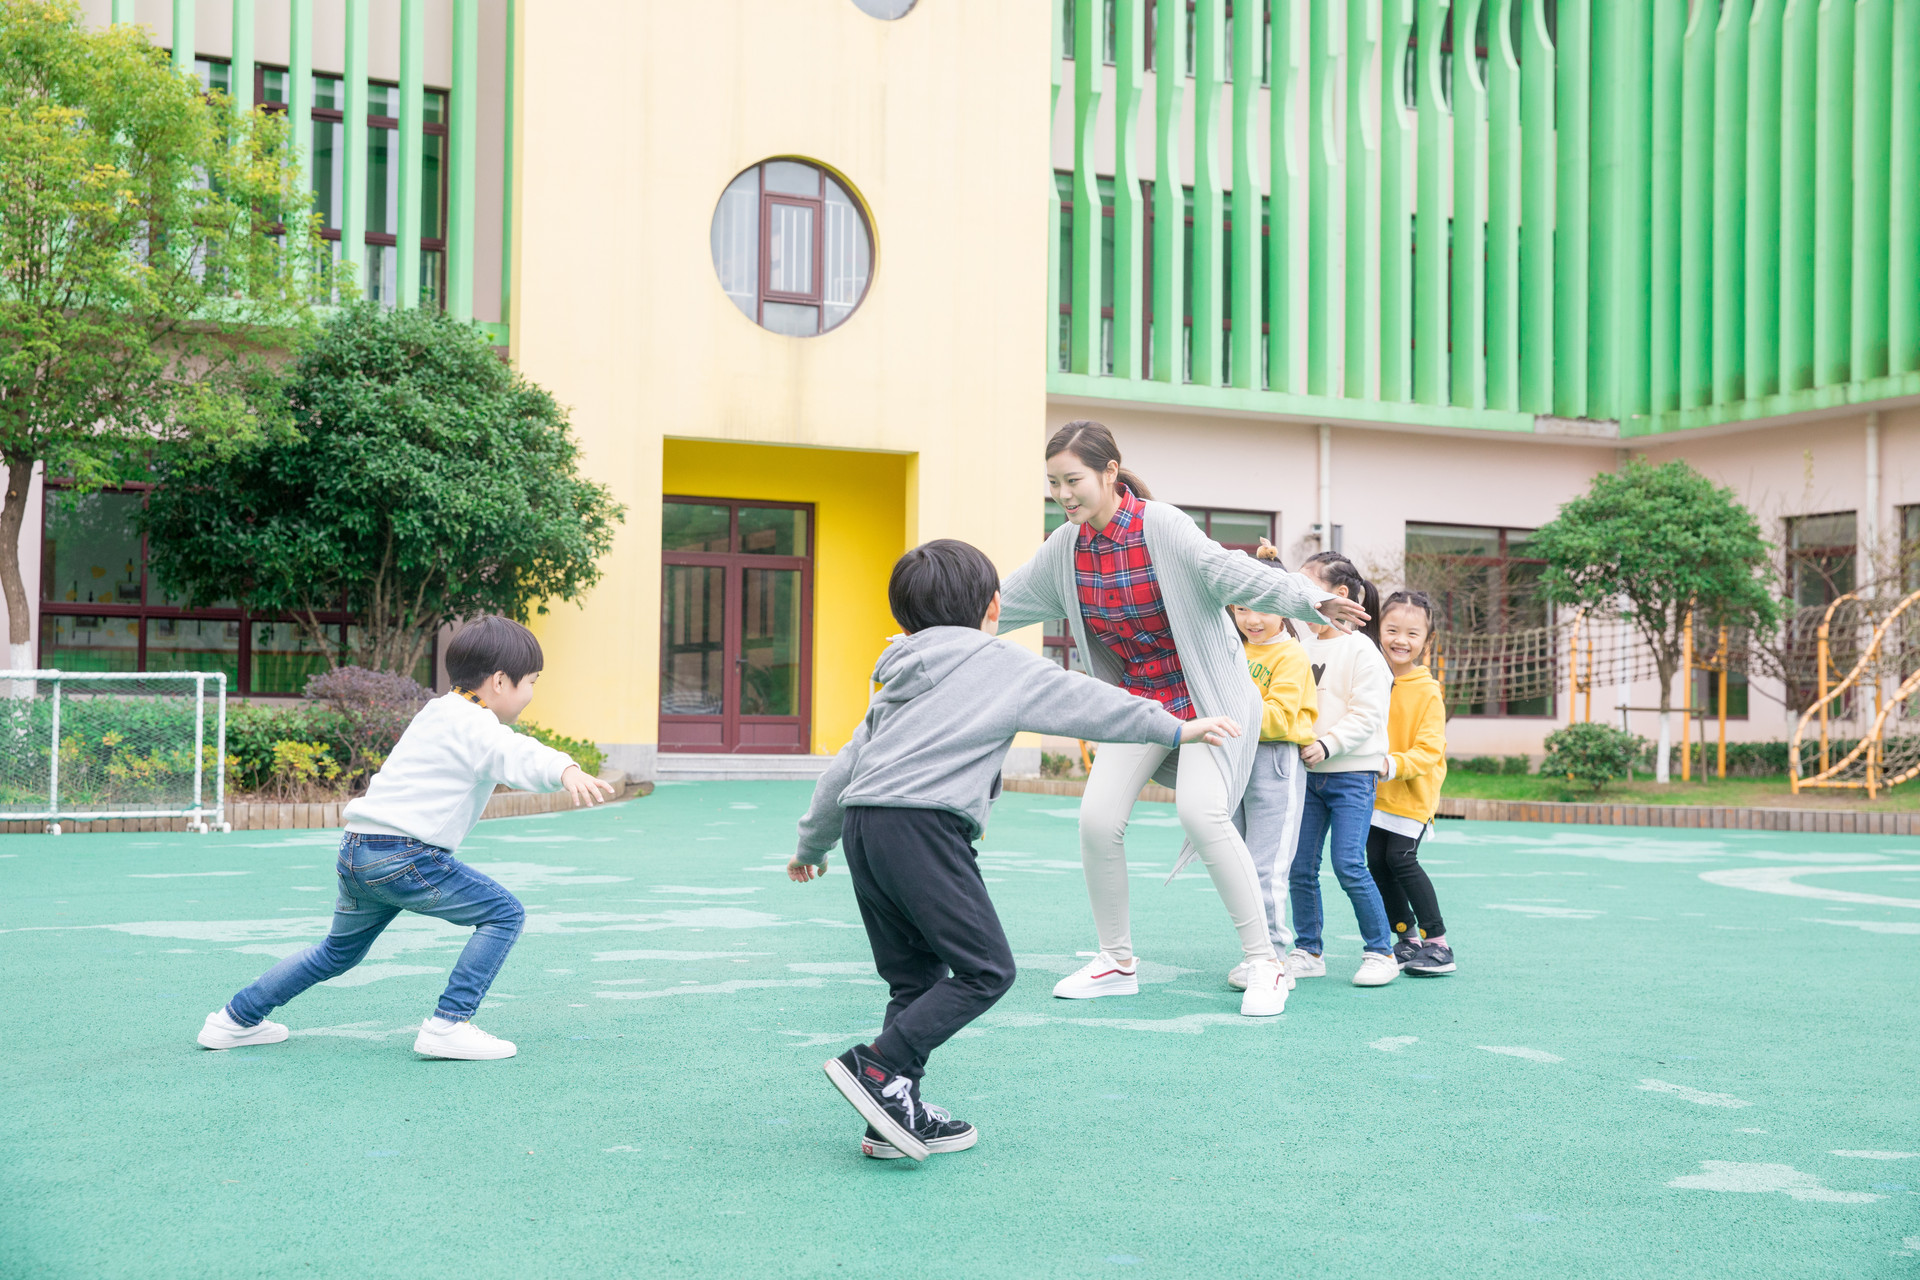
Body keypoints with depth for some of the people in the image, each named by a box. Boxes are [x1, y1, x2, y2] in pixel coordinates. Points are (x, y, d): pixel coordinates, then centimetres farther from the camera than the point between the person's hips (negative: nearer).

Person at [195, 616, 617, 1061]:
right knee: (504, 913, -5)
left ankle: (236, 1018, 37)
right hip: (401, 854, -10)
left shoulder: (437, 713, 20)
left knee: (339, 951, 28)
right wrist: (566, 771, -50)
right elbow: (516, 755, -32)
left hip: (357, 849, 10)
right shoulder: (474, 725, -10)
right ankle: (448, 1026, -9)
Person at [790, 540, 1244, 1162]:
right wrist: (1175, 728, 20)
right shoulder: (1003, 664, 8)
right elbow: (1085, 703, 11)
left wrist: (812, 842, 37)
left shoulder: (898, 682, 26)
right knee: (986, 968, -4)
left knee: (916, 977, 14)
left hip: (863, 825, 8)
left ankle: (896, 1118, 12)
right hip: (923, 825, -8)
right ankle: (879, 1064, -14)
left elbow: (846, 765, 27)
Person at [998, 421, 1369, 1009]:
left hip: (1208, 697, -6)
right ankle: (1117, 962, 15)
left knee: (1199, 812, -25)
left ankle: (1264, 962, -12)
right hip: (1137, 701, 6)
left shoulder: (1161, 526, -21)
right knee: (1098, 819, -6)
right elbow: (1006, 600, 12)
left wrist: (1312, 601, -47)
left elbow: (1230, 574, -33)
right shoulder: (1065, 548, -4)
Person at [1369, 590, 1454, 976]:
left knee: (1401, 858, -14)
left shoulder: (1427, 692, -11)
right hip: (1376, 794, 5)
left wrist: (1393, 764, -29)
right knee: (1377, 862, 3)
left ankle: (1438, 944, -5)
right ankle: (1407, 937, 20)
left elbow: (1429, 750, -16)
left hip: (1412, 794, -5)